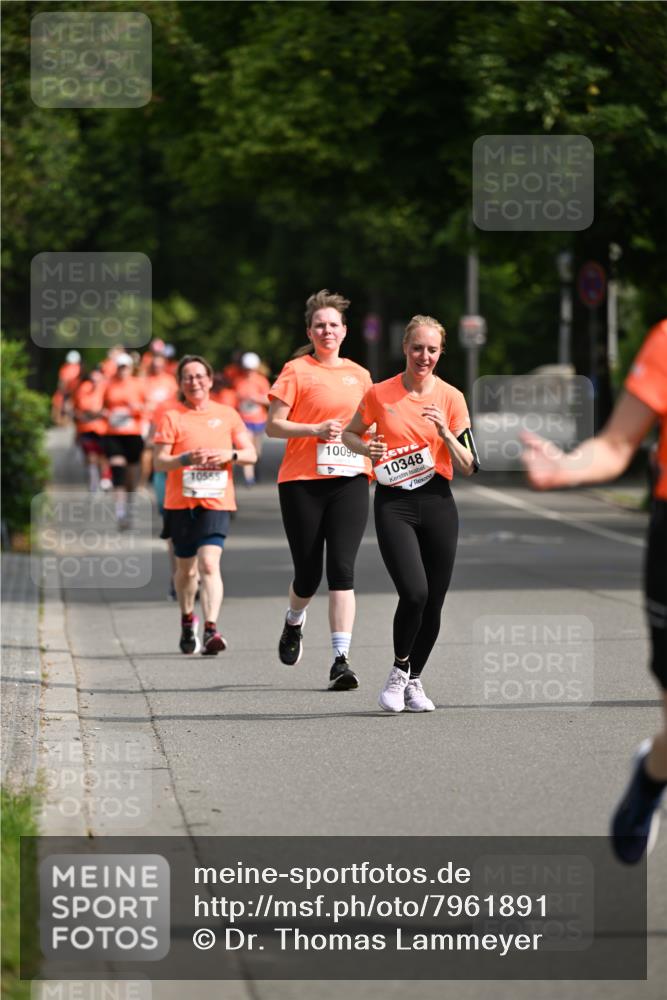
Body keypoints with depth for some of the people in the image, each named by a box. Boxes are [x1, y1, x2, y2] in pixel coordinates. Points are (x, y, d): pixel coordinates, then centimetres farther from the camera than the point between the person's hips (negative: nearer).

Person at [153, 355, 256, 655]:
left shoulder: (227, 414, 8)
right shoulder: (172, 417, 3)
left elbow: (251, 454, 10)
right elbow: (159, 462, -3)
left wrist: (230, 454, -11)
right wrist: (185, 459, -21)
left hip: (216, 501, -1)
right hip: (180, 503, 1)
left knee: (209, 563, -17)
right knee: (186, 567, 11)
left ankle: (211, 630, -23)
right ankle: (187, 620, 36)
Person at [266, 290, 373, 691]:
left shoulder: (359, 375, 13)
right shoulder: (296, 371, 0)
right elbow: (274, 425, -5)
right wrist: (315, 430, -18)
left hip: (349, 481, 2)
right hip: (302, 481, -2)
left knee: (342, 569, -11)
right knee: (308, 574, 3)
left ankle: (341, 661, -14)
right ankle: (294, 621, 38)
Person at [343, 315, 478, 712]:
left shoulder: (451, 398, 2)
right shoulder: (380, 394, 0)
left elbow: (469, 467, 2)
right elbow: (350, 433, 16)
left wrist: (445, 433, -15)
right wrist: (365, 447, -6)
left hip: (438, 502, 2)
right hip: (394, 503, -2)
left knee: (433, 602, 4)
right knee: (414, 592, -19)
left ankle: (414, 681, 25)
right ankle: (398, 671, 4)